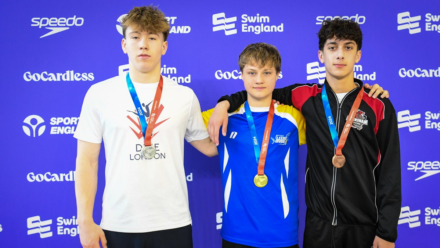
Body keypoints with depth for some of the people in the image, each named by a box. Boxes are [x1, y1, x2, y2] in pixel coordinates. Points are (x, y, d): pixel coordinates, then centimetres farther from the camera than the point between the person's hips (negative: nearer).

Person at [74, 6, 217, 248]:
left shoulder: (185, 96, 3)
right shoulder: (99, 94, 0)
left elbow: (209, 147, 13)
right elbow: (87, 162, 0)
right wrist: (85, 221, -4)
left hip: (173, 223, 1)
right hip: (118, 225, 0)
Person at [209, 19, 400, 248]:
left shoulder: (379, 107, -5)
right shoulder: (306, 97, 0)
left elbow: (390, 171, -4)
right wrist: (225, 103, -4)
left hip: (364, 225, -1)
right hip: (318, 222, 1)